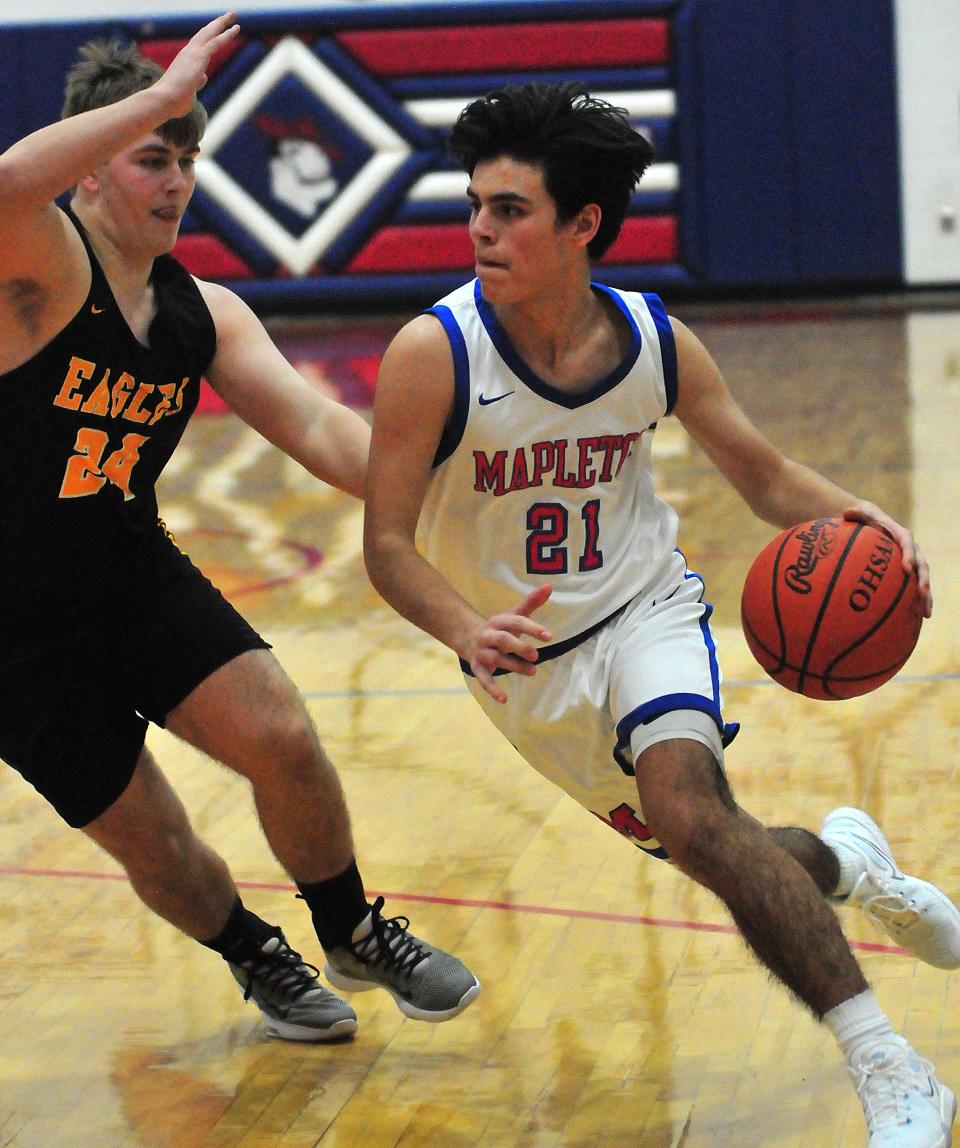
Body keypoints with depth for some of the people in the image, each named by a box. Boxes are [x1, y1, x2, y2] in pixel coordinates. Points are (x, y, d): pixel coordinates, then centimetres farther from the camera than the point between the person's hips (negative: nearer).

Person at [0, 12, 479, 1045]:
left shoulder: (204, 314, 2)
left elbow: (316, 428, -8)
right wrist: (162, 95, -41)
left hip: (136, 575, 5)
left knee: (281, 740, -12)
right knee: (149, 841, 1)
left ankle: (356, 939, 16)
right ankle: (261, 961, 34)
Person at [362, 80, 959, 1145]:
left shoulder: (655, 342, -13)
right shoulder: (433, 355, -21)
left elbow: (763, 474, 0)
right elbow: (386, 544, -19)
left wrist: (849, 514, -22)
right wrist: (466, 631, -39)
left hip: (645, 612, -1)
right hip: (528, 661, 1)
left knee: (689, 811, -29)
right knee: (724, 858, 5)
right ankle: (844, 862, 42)